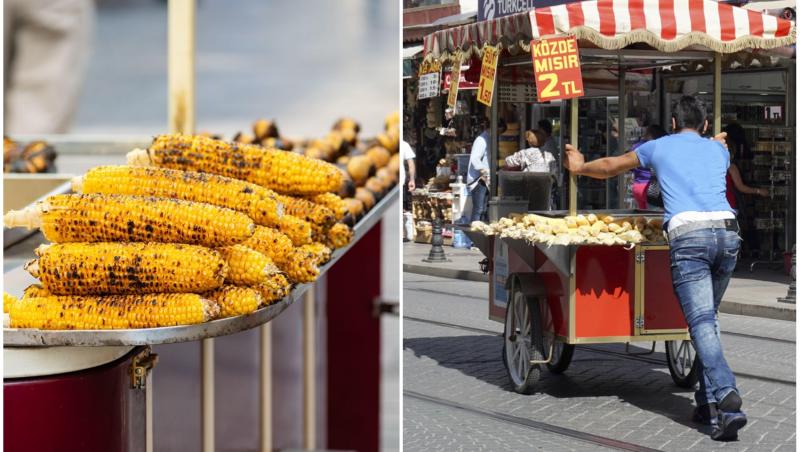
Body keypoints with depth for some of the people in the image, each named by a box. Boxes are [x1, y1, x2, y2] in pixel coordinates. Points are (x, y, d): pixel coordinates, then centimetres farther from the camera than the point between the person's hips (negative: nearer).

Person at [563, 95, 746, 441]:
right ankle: (708, 401, 13)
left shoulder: (659, 147, 20)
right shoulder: (718, 150, 27)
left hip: (688, 234, -4)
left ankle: (726, 396, -30)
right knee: (708, 318, 16)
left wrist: (580, 167, 54)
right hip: (727, 231, 4)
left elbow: (611, 166, 34)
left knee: (702, 322, -12)